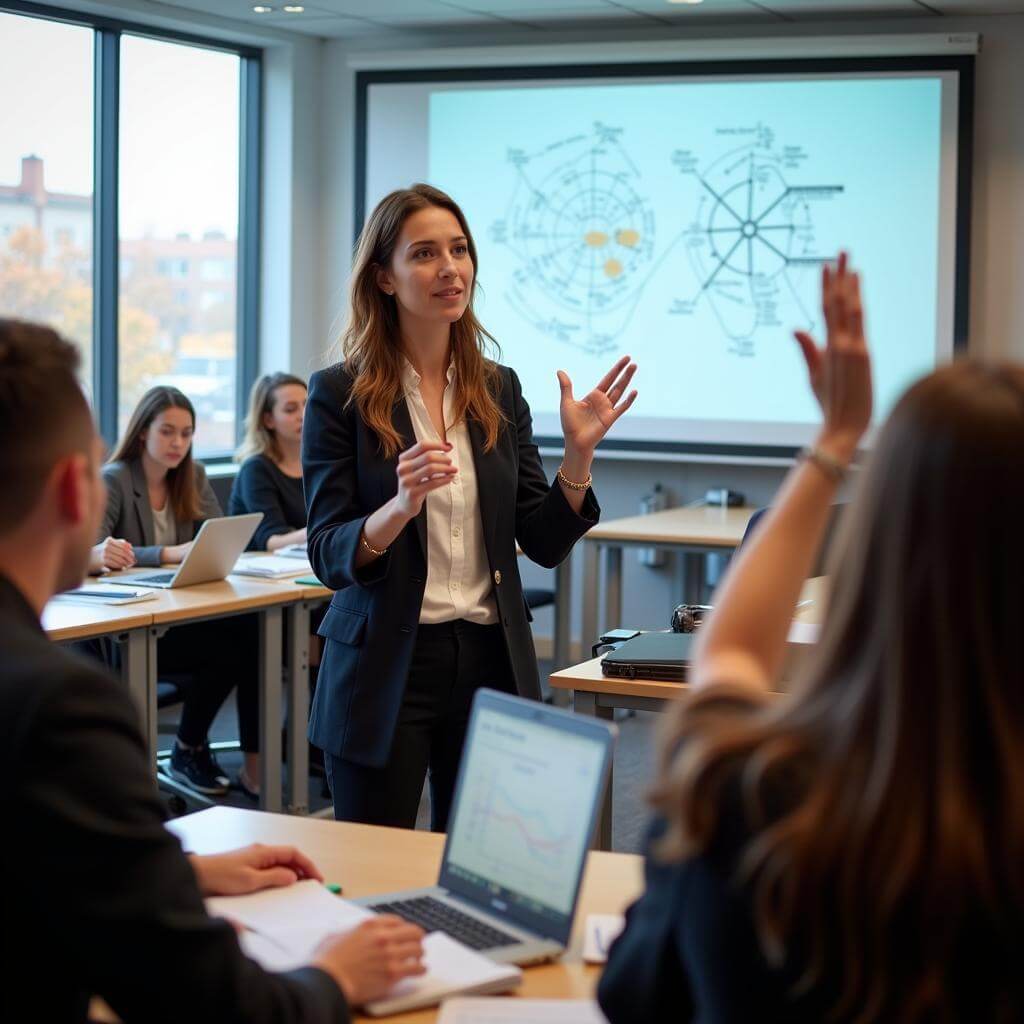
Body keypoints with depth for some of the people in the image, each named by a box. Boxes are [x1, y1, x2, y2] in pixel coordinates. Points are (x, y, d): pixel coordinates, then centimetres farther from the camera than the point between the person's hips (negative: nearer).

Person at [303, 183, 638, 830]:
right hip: (385, 667, -4)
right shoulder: (341, 394, -4)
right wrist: (401, 506, -27)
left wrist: (579, 454, -9)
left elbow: (545, 544, 6)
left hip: (491, 660, 4)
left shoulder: (499, 390, 8)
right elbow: (329, 557, -9)